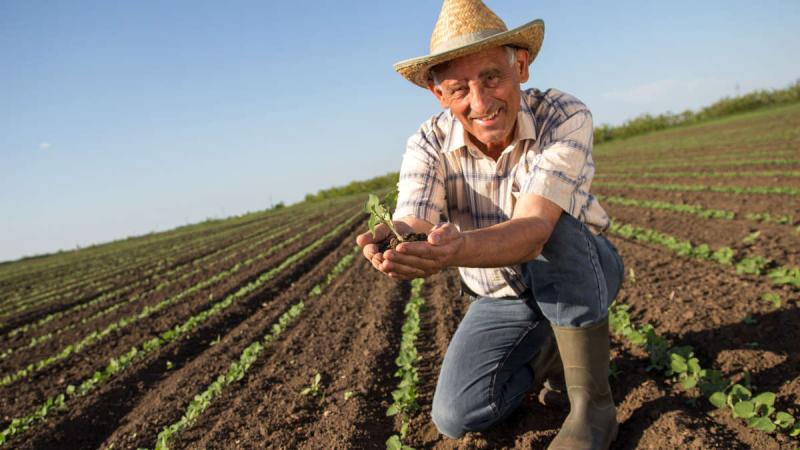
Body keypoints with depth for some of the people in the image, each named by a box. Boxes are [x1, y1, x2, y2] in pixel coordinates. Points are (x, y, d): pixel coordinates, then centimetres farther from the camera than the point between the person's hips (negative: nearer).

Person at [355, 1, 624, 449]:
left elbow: (532, 230, -43)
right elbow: (412, 224, -35)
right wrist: (391, 243, -60)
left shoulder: (564, 116, -29)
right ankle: (551, 350, 15)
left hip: (584, 272, -2)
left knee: (552, 226, -37)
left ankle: (593, 401, -19)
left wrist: (455, 249, -63)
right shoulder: (428, 145, -19)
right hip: (502, 297, 3)